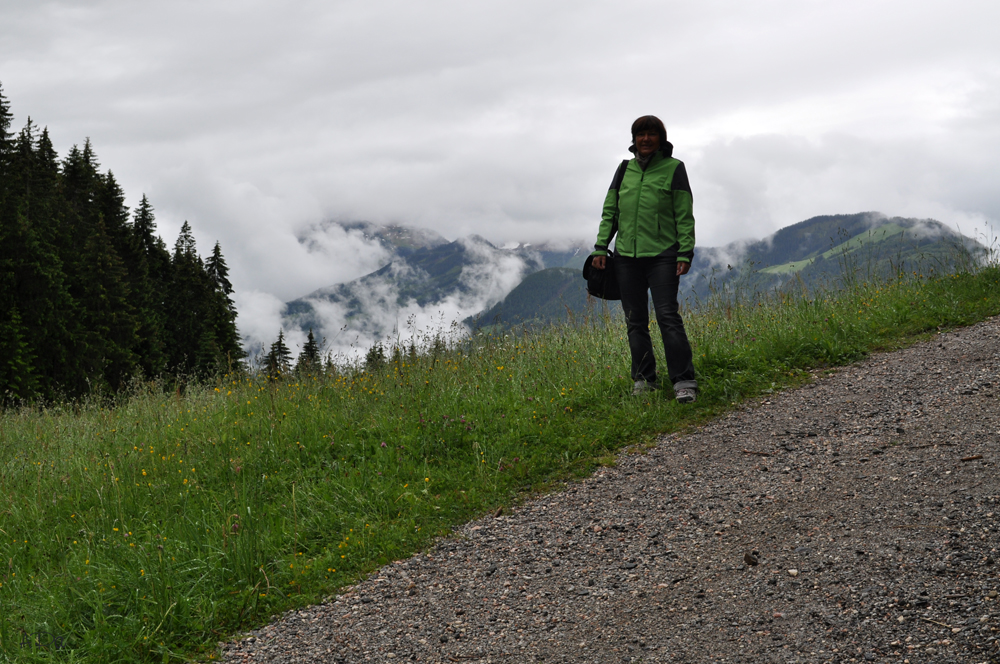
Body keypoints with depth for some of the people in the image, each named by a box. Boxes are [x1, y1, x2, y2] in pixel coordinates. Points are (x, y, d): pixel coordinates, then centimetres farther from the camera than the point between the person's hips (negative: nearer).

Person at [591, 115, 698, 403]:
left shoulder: (673, 168, 2)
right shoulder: (624, 169, 13)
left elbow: (684, 216, -1)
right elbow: (609, 211, 16)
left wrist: (685, 254, -9)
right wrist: (600, 247, 7)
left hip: (662, 256, -5)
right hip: (626, 257, 5)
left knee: (668, 316, -13)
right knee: (635, 321, 6)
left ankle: (684, 382, -12)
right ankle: (644, 380, 14)